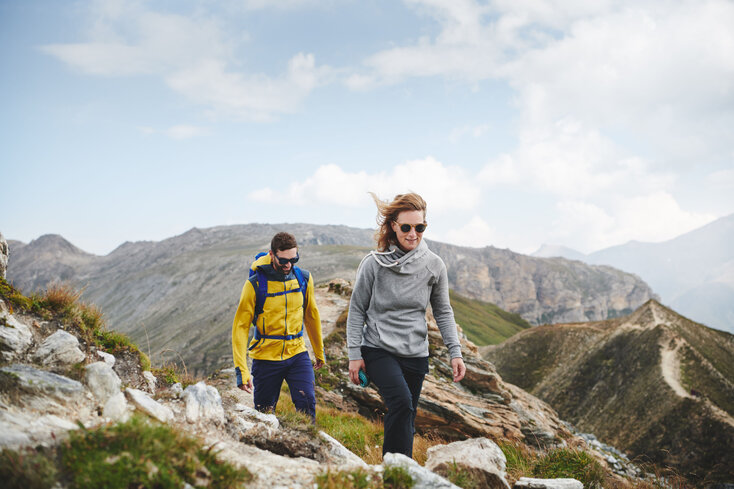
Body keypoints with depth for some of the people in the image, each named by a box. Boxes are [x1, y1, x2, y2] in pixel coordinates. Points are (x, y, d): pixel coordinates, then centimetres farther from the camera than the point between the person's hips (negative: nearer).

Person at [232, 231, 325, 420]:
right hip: (266, 357, -2)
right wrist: (241, 370, -16)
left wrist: (320, 352, 22)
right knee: (264, 416, 5)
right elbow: (240, 326, -10)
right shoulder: (255, 284, -12)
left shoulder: (304, 279, -1)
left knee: (307, 404, -13)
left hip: (297, 353, 2)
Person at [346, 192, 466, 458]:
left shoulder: (434, 265, 1)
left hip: (416, 354, 3)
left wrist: (455, 352, 1)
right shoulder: (374, 263, -7)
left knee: (406, 421, 8)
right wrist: (354, 354, -3)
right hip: (378, 349, -3)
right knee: (401, 402, -25)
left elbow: (443, 312, 9)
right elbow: (357, 309, 1)